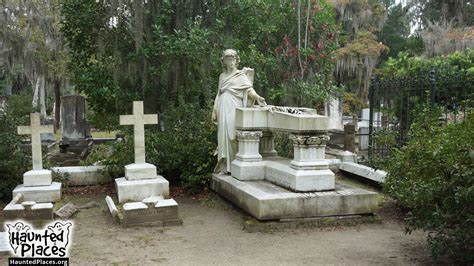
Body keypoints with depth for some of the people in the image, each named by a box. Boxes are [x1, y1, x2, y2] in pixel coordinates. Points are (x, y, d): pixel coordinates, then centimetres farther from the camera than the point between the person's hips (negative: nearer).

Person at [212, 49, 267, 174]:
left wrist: (257, 97, -30)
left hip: (234, 108, -5)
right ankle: (225, 166, 5)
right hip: (223, 108, 5)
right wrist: (214, 110, 15)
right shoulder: (222, 76, 19)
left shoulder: (241, 75, 4)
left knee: (232, 135, -11)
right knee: (223, 135, 1)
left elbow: (248, 88, -11)